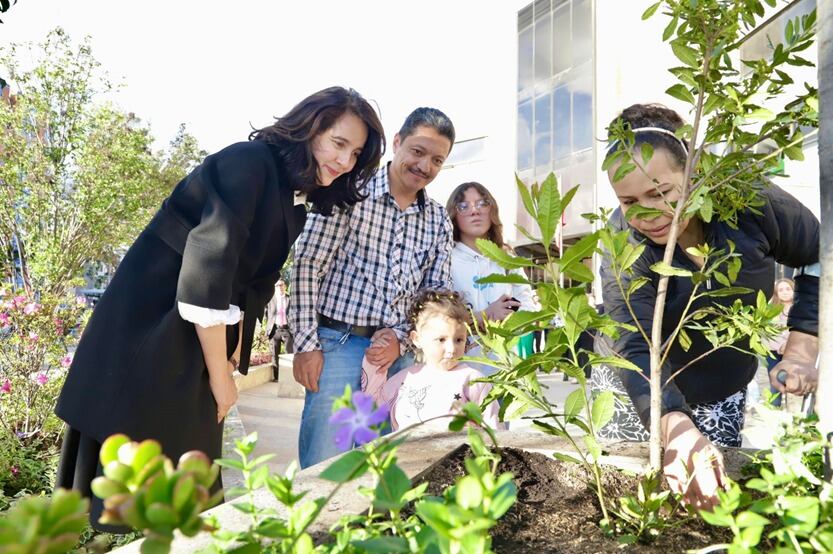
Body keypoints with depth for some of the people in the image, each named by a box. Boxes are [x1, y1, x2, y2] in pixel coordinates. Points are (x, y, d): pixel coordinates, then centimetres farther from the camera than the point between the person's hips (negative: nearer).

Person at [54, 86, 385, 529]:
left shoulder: (294, 205, 9)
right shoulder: (248, 163, -16)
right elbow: (207, 268, -22)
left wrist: (231, 361, 11)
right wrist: (220, 375, -15)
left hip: (199, 344, 8)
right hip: (145, 335, -8)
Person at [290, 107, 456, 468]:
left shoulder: (439, 221, 9)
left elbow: (436, 291, 12)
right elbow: (307, 266, -8)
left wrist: (401, 338, -4)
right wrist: (307, 344, -10)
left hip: (397, 352, 5)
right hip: (338, 343, -4)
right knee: (324, 467, -2)